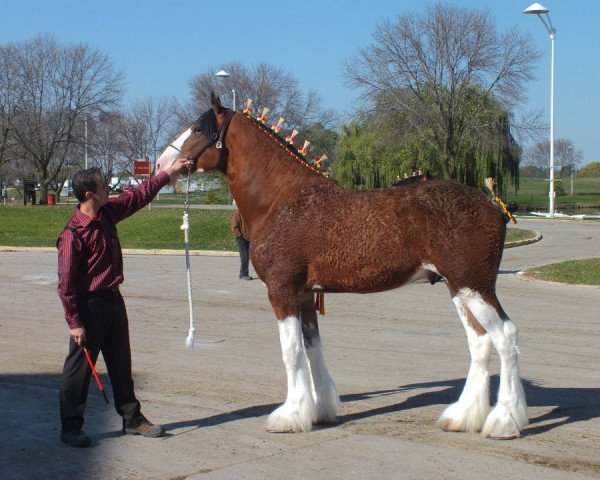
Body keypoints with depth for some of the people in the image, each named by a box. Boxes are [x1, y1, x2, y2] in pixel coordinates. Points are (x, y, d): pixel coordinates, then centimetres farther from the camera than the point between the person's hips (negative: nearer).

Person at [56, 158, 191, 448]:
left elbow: (138, 196, 18)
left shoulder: (108, 213, 2)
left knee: (121, 364, 16)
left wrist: (169, 174, 20)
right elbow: (66, 283, -19)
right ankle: (70, 428, 12)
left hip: (113, 299, 8)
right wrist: (74, 323, -18)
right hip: (89, 305, -8)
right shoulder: (73, 234, -21)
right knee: (79, 367, 2)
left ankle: (132, 419, 26)